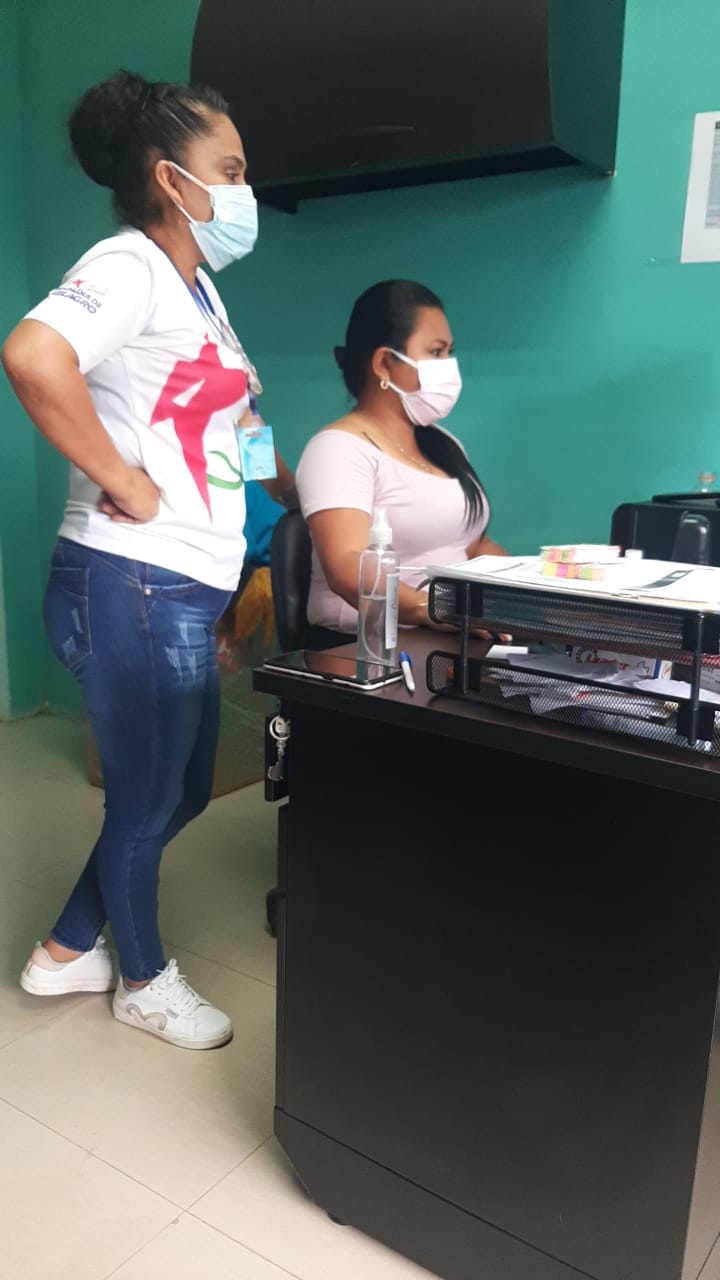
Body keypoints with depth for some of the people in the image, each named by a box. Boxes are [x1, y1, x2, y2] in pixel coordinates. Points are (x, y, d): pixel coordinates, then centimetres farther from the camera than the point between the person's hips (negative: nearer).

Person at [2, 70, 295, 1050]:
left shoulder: (197, 285, 18)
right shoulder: (129, 267, -13)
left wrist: (304, 496, 17)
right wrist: (123, 483, -24)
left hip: (186, 594, 10)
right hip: (132, 588, -10)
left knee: (184, 790, 21)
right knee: (147, 801, 9)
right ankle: (144, 979, 35)